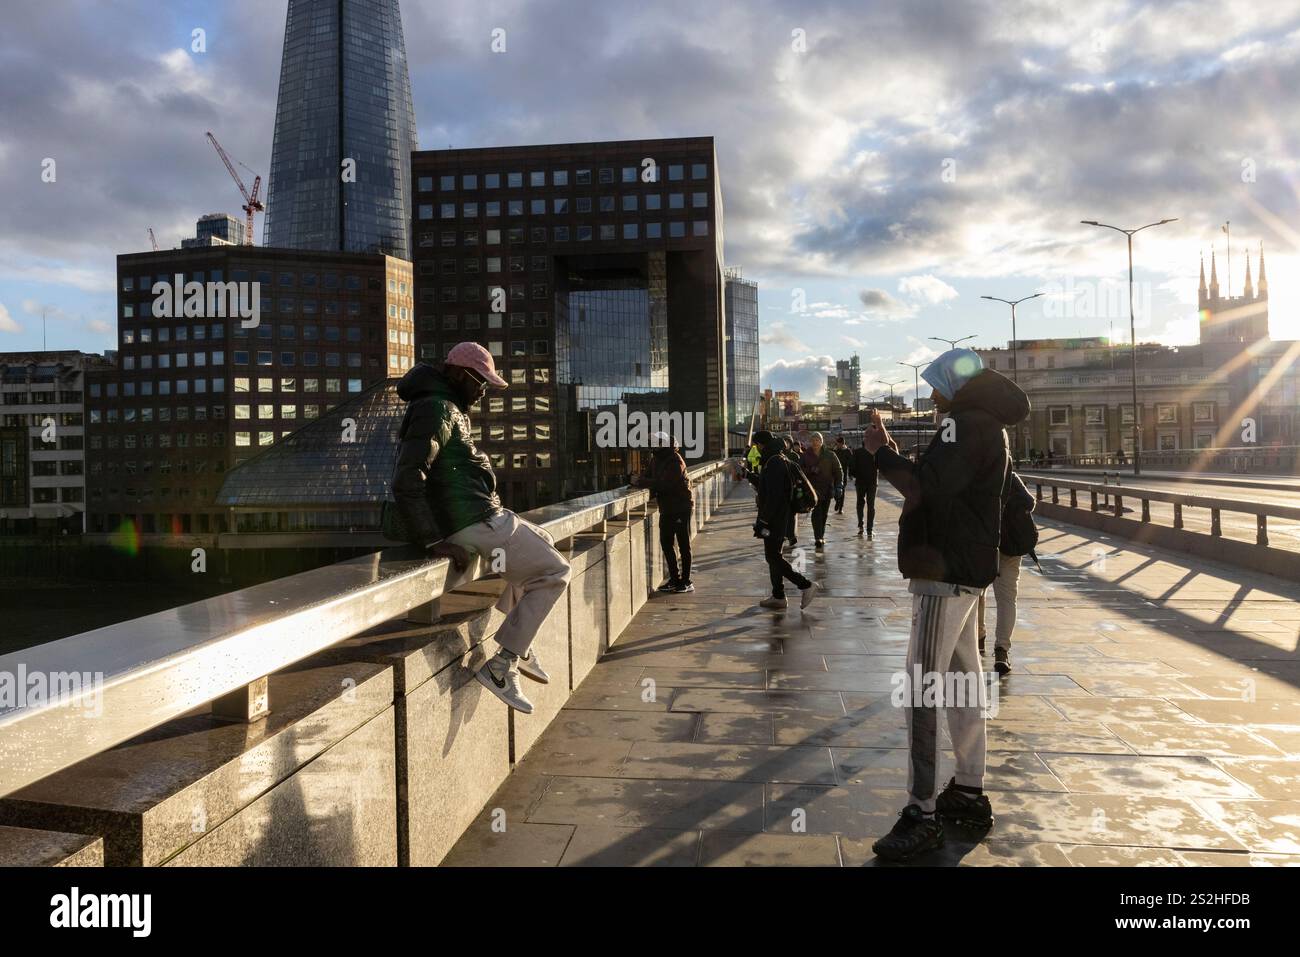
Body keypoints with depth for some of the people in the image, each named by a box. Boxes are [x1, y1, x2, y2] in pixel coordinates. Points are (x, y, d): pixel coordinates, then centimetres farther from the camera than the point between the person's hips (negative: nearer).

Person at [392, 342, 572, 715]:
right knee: (554, 572, -1)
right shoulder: (436, 409, -16)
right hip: (476, 523, -11)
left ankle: (519, 644, 26)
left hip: (482, 514, 11)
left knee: (541, 542, 30)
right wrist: (434, 541, -22)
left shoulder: (449, 409, 16)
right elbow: (407, 480, -25)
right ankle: (501, 667, -4)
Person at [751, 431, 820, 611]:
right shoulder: (776, 461, 13)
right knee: (773, 556, 14)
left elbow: (773, 496, -24)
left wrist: (763, 522, -22)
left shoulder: (774, 463, -19)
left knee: (773, 556, -6)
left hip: (774, 519, -10)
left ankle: (805, 585, -4)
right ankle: (778, 597, 20)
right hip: (778, 519, 10)